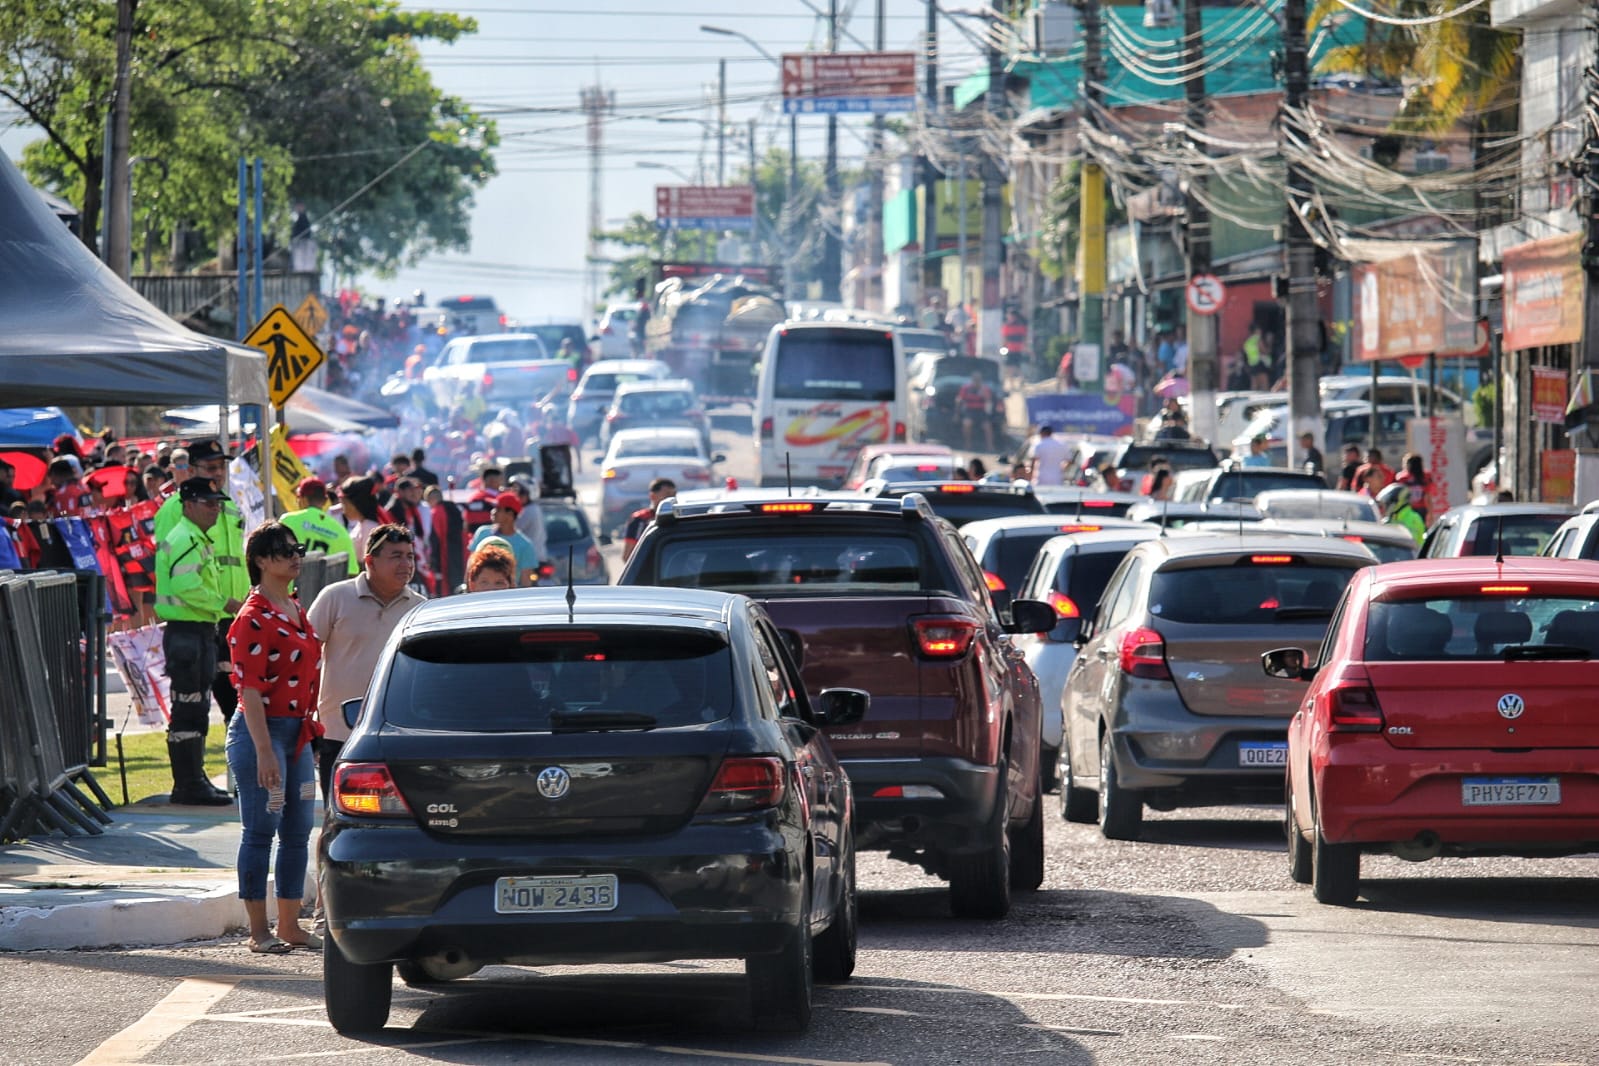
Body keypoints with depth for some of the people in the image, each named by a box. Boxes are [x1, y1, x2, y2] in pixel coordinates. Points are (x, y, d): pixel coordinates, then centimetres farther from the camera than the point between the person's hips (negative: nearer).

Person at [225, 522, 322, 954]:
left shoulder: (296, 610, 14)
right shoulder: (254, 618, -14)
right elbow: (249, 690, -18)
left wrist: (312, 729, 19)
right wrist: (264, 751, -22)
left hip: (299, 733, 9)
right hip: (262, 729, -9)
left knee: (297, 832, 11)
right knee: (260, 832, -3)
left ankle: (290, 926, 18)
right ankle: (259, 931, 1)